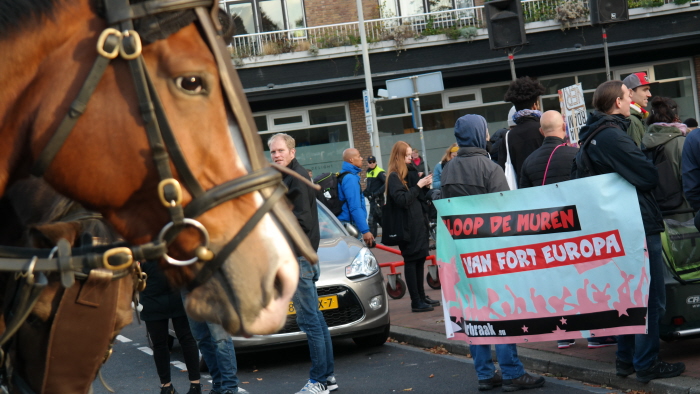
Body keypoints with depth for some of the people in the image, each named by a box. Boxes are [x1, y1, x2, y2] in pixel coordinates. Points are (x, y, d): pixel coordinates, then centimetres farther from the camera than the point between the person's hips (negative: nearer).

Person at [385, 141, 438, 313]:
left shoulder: (410, 173, 15)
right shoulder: (394, 177, -10)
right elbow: (402, 200, -21)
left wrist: (425, 186, 3)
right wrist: (418, 186, -18)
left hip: (418, 223, 8)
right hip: (407, 226, -8)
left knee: (420, 260, 12)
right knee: (411, 261, -5)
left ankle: (421, 297, 20)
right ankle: (416, 302, -3)